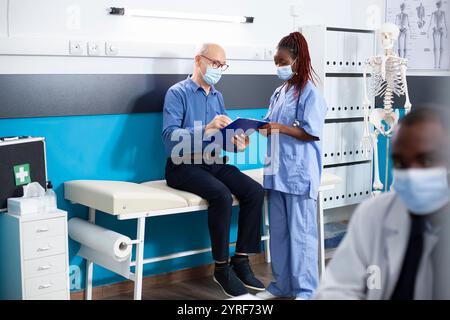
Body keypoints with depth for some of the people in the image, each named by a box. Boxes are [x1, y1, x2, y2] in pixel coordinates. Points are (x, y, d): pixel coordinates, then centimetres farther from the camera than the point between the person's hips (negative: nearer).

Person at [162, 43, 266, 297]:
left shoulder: (217, 97, 16)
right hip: (184, 165, -6)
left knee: (255, 191, -16)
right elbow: (170, 136, -19)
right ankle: (222, 267, -17)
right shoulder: (178, 93, -5)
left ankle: (241, 260, -9)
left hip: (214, 163, 7)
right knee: (222, 195, -32)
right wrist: (206, 129, -32)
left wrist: (237, 144, -8)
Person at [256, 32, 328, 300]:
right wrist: (264, 127, -1)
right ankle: (282, 284, 25)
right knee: (278, 230, 13)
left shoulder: (310, 93, -9)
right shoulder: (280, 92, 14)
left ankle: (305, 290, 10)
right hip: (277, 171, 8)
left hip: (300, 174, -8)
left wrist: (280, 128, -20)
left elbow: (312, 133, -15)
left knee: (301, 232, -1)